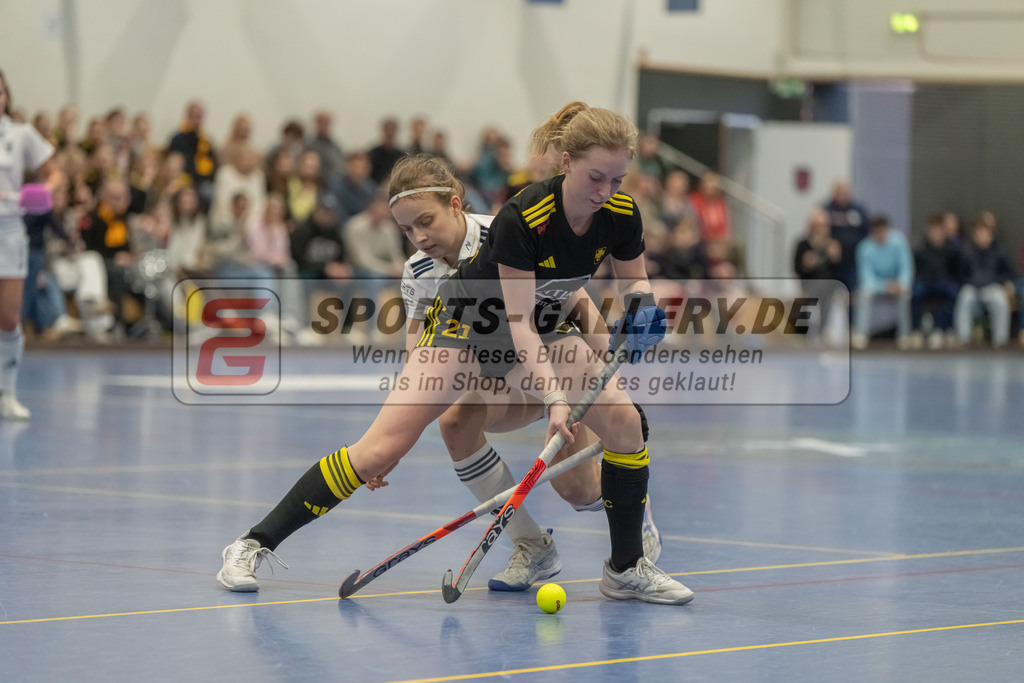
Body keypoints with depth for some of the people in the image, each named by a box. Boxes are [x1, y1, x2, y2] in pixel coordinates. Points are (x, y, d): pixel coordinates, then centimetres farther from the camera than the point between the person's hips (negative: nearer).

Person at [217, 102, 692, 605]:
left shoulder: (620, 214, -17)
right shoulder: (522, 219, -33)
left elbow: (634, 281, 2)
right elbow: (517, 323, -33)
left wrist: (640, 308, -22)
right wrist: (555, 398, -45)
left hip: (543, 326, 5)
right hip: (467, 322, -5)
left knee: (624, 422, -14)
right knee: (381, 450, -16)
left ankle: (626, 569, 4)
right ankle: (254, 545, -9)